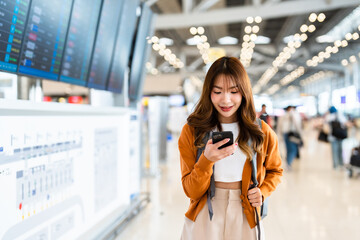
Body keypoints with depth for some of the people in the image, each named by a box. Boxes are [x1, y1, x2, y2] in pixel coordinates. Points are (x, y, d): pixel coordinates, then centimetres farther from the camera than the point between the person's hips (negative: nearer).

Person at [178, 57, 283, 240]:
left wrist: (263, 191, -5)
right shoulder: (191, 132, -7)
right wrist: (207, 160, -26)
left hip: (245, 217, 1)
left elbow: (274, 171, 15)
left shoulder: (262, 132, -3)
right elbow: (192, 191, -9)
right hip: (204, 217, -1)